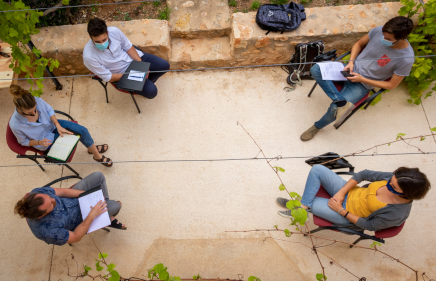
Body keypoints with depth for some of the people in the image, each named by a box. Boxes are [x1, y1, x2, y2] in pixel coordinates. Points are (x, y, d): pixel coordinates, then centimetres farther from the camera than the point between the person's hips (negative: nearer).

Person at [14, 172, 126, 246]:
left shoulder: (37, 193, -29)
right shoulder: (46, 232, -39)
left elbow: (63, 191, -12)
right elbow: (76, 238, -25)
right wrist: (92, 215, -31)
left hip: (75, 199, 5)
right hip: (79, 220, -5)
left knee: (98, 176, -5)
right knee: (115, 205, -14)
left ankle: (106, 207, 18)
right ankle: (109, 218, 26)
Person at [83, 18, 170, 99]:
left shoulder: (114, 31, -22)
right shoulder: (89, 56, -28)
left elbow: (128, 47, -3)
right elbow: (108, 78, -19)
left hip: (132, 57, 4)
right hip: (122, 73, -4)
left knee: (164, 65, -1)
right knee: (151, 91, -20)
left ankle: (147, 81, 25)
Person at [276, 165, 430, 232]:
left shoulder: (397, 214, -27)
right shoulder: (393, 179, -15)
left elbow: (367, 225, -18)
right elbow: (364, 174, -7)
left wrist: (340, 210, -18)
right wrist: (341, 193, -14)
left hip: (348, 217, -5)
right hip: (350, 192, 6)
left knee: (308, 204, -13)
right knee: (317, 169, -11)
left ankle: (301, 207, 26)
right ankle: (303, 205, 0)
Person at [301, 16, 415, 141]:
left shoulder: (406, 59, -21)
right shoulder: (379, 31, -13)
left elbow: (391, 85, -10)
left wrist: (362, 79, -18)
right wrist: (351, 62, -11)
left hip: (362, 85, -4)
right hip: (352, 68, 4)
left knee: (334, 109, -23)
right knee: (315, 69, -21)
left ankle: (317, 126, 11)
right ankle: (342, 103, -25)